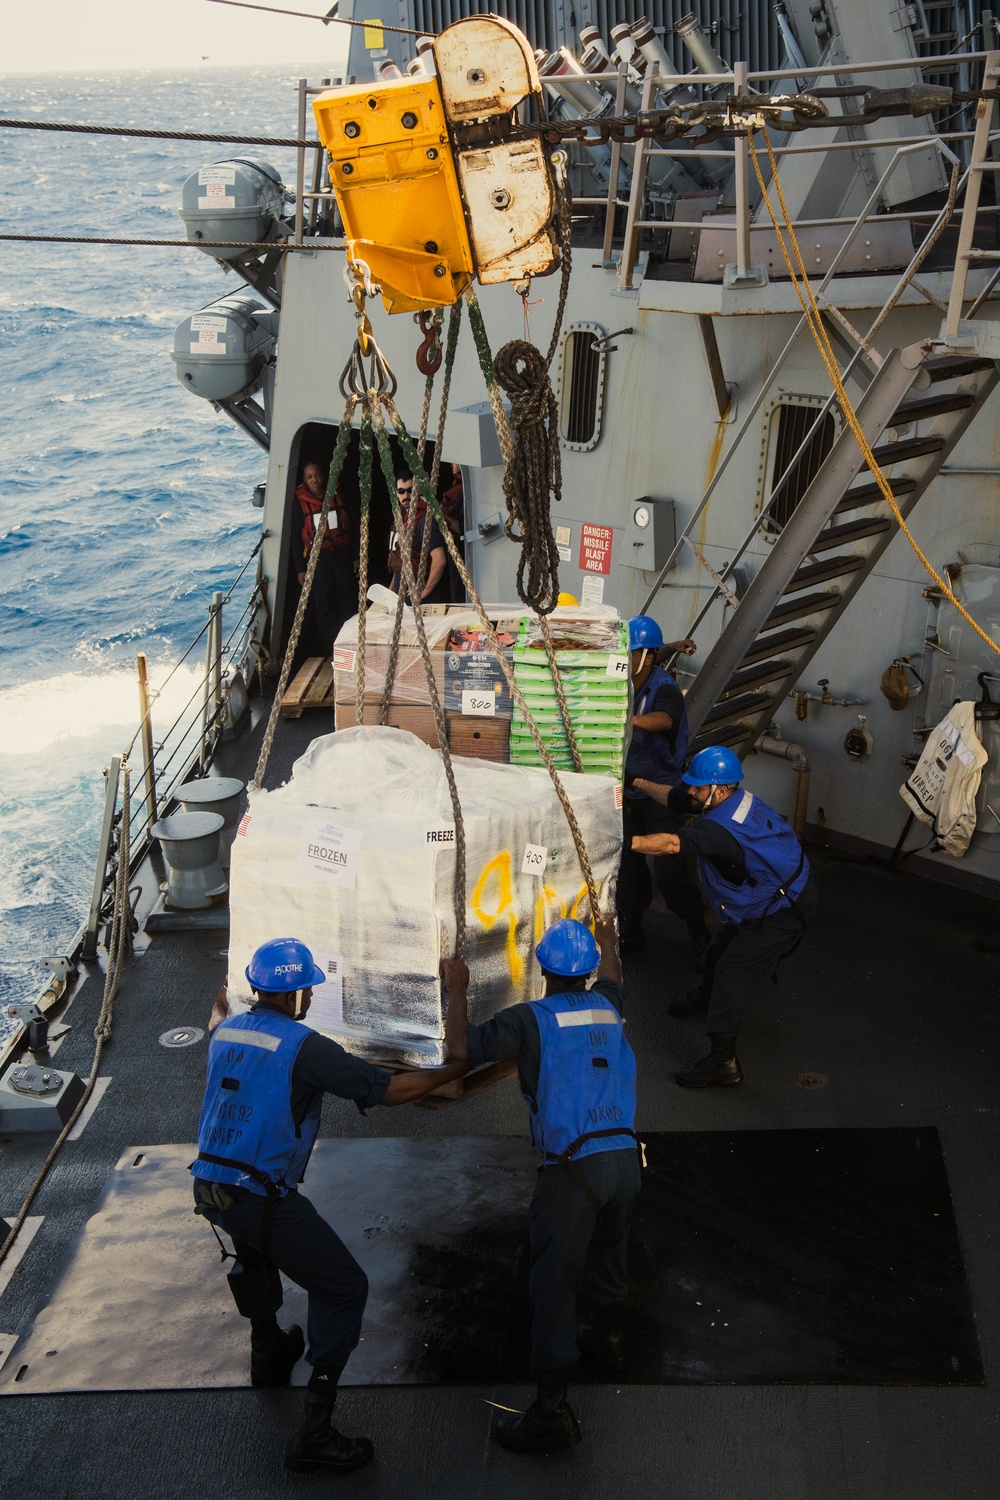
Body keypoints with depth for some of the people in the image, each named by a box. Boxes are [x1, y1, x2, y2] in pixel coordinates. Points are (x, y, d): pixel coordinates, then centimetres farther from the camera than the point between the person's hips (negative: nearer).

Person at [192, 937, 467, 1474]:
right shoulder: (304, 1047, -15)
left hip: (209, 1188, 8)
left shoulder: (228, 1033, 7)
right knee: (343, 1287, 2)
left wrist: (221, 1007, 59)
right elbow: (387, 1089, -14)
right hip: (263, 1199, -8)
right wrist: (458, 1069, -2)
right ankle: (314, 1433, -3)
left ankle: (267, 1350, 57)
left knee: (254, 1249, 39)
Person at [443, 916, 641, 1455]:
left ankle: (551, 1413, -5)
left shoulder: (529, 1019, -6)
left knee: (554, 1284, -4)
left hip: (571, 1166, -6)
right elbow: (611, 981, 37)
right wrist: (608, 941, 58)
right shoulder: (605, 1007, 12)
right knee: (607, 1252, 30)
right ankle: (607, 1336, 54)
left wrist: (457, 990, 3)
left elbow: (462, 1047, -12)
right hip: (624, 1156, 6)